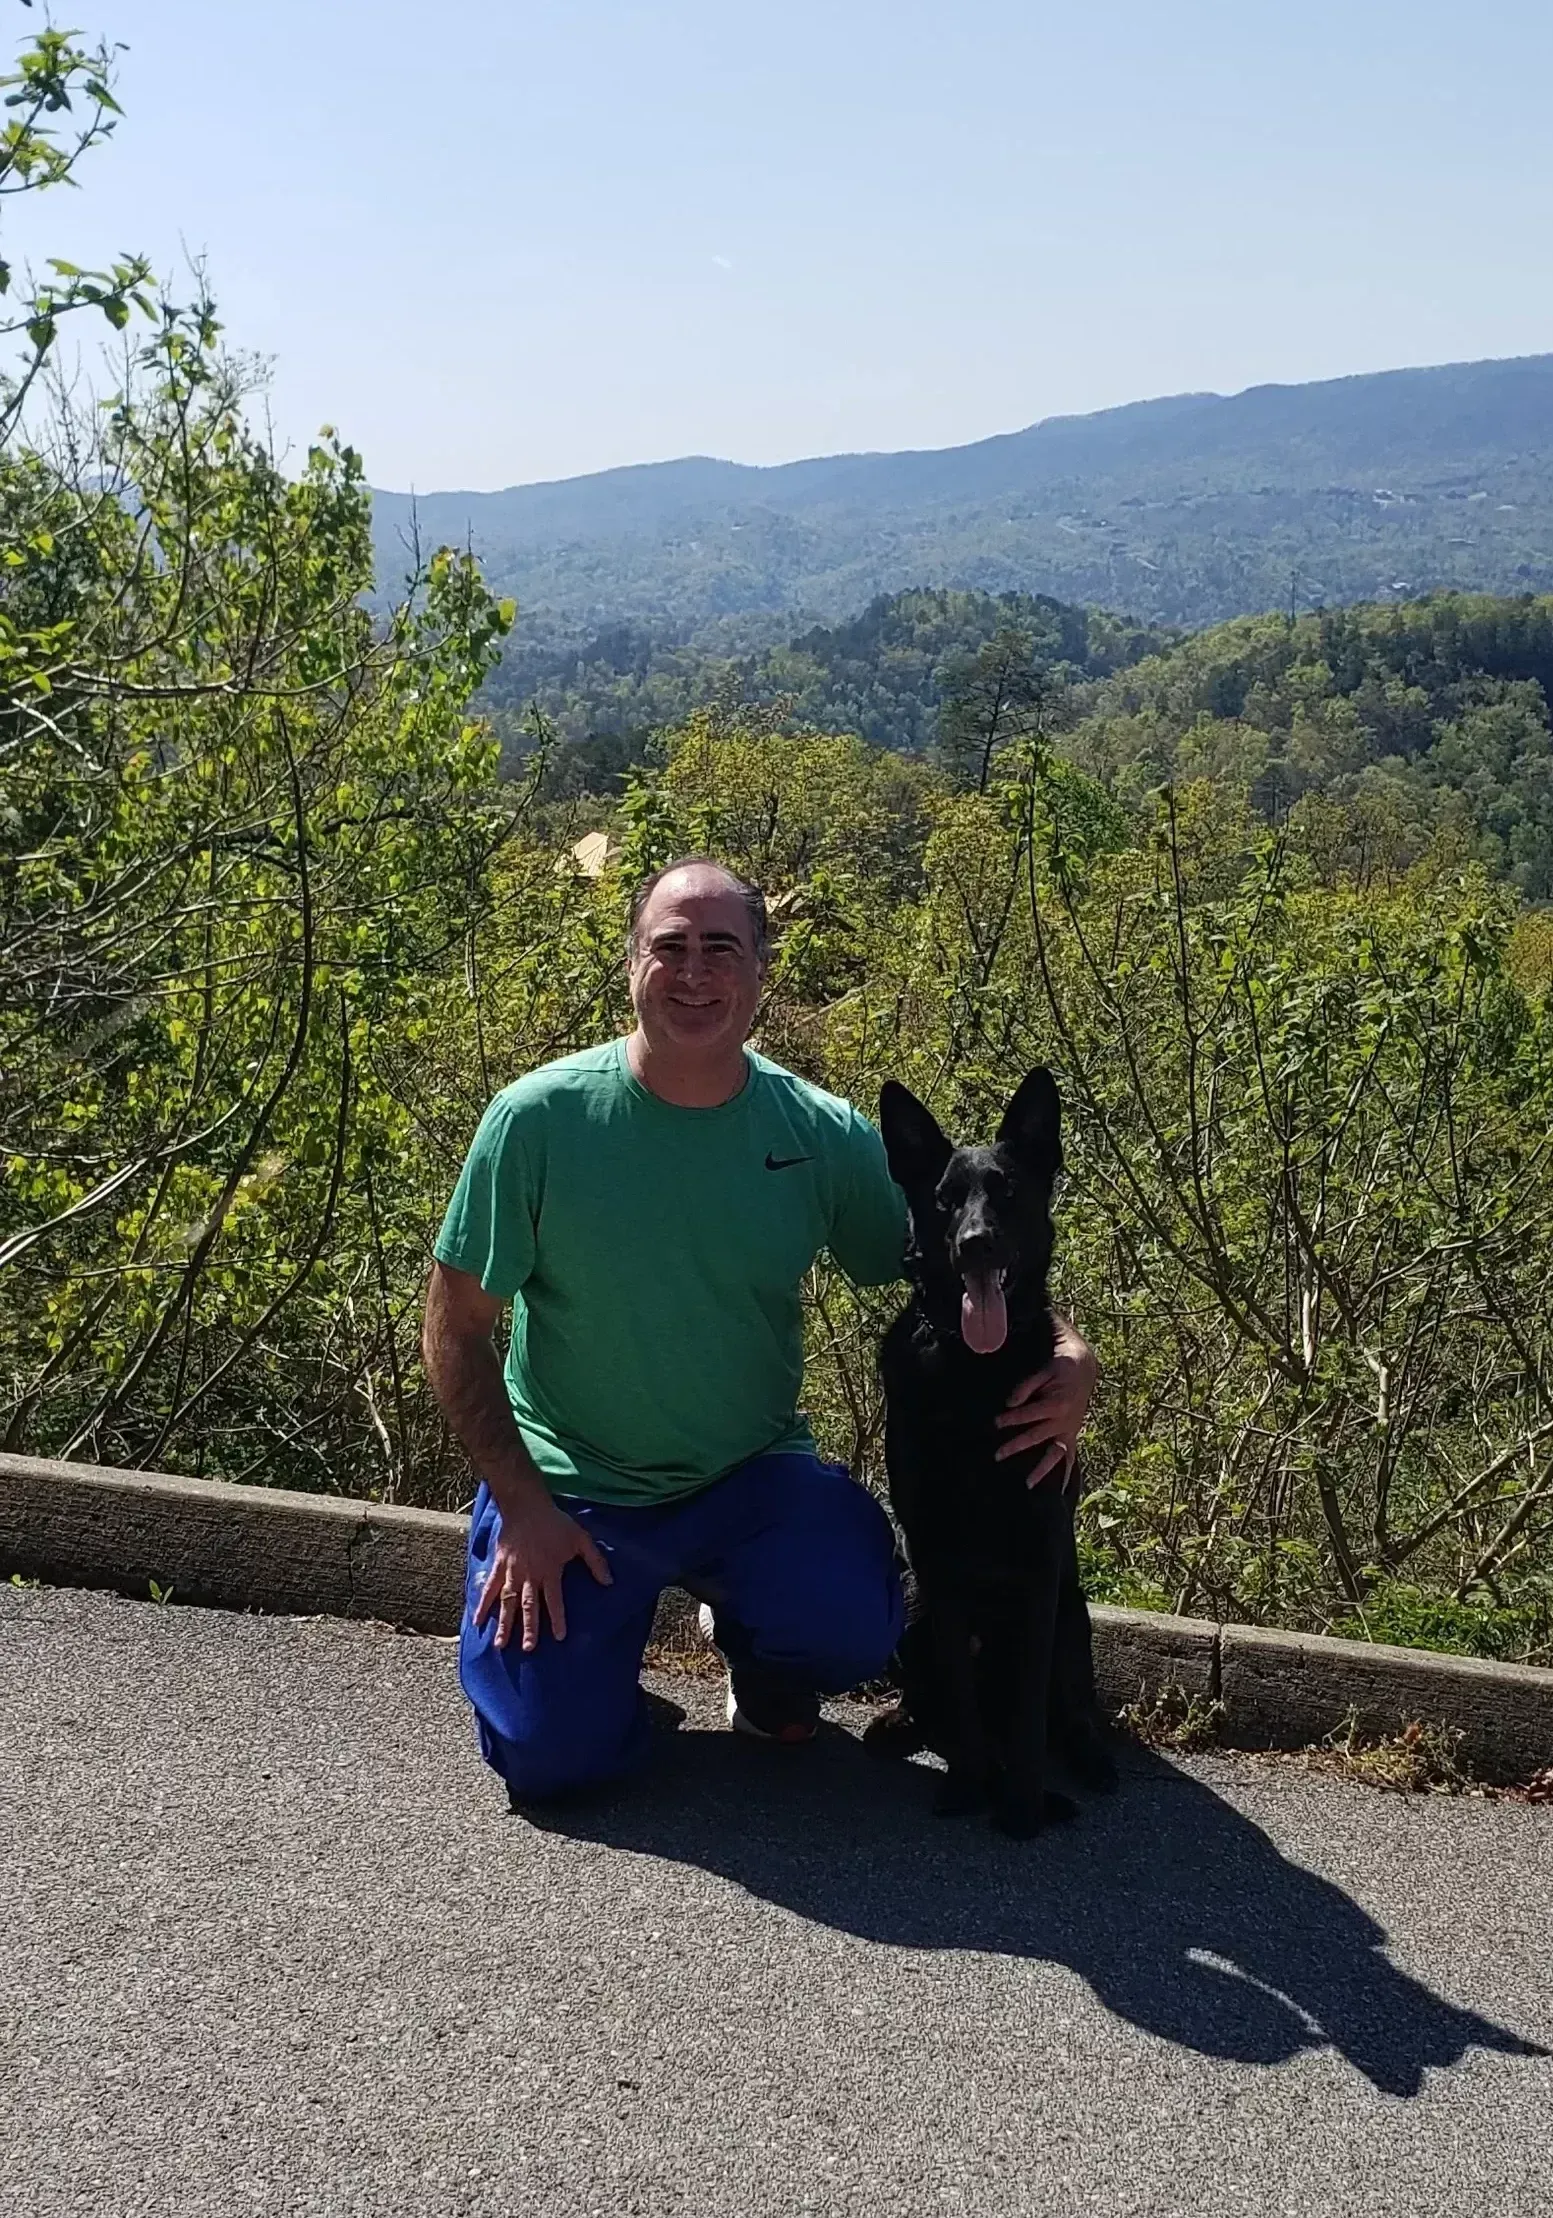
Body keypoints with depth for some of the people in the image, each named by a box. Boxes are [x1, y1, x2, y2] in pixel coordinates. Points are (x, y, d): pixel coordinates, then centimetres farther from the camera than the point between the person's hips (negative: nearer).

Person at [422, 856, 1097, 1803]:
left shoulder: (827, 1137, -9)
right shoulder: (540, 1118, -14)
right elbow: (456, 1325, -7)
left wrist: (1067, 1355, -21)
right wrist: (522, 1504, -12)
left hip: (755, 1476, 1)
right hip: (570, 1486, -1)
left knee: (849, 1627, -26)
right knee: (552, 1753, -12)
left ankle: (757, 1653, 12)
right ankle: (612, 1621, 23)